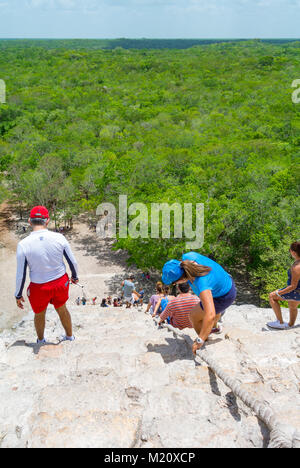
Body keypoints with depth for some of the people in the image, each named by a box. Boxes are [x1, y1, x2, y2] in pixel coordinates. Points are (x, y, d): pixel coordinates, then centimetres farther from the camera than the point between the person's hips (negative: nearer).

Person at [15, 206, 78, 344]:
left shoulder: (23, 244, -20)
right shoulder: (59, 238, -15)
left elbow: (20, 274, -12)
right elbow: (73, 262, -5)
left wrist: (18, 295, 4)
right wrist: (75, 277, 16)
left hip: (39, 287, -2)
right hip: (61, 282, 2)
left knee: (39, 314, 26)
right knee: (62, 309, 29)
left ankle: (40, 340, 51)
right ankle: (69, 336, 51)